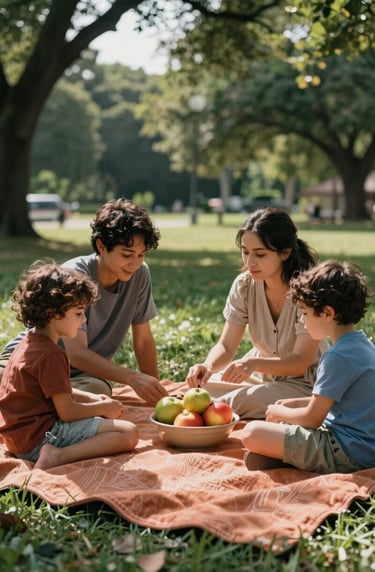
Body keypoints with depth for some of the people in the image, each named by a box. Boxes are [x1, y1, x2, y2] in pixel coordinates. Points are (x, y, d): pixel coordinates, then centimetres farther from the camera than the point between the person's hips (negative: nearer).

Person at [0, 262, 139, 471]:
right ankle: (60, 455, -23)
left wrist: (93, 398, 9)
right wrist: (103, 408, -4)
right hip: (40, 436, -10)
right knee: (128, 433, -15)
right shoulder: (51, 354, -20)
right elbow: (67, 412, -20)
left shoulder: (30, 343, 10)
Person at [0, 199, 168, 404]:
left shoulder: (140, 274, -9)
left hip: (86, 371, 4)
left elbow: (143, 341, 2)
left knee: (98, 391, -33)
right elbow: (76, 354, -32)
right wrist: (132, 377, -43)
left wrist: (155, 395, -2)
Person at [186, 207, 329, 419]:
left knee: (248, 401, -31)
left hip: (303, 383, -4)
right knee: (201, 387, -18)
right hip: (262, 373, 5)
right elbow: (226, 346, -9)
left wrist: (253, 363, -43)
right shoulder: (244, 285, -10)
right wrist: (208, 366, -33)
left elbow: (300, 362, -25)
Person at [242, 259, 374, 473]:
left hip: (348, 454, -10)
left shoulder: (338, 357, -21)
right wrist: (295, 403, 17)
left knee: (253, 433, -18)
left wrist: (279, 412, 3)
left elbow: (312, 418, -15)